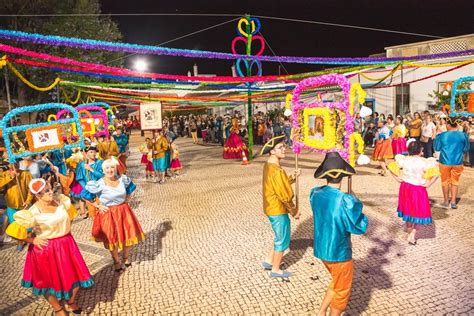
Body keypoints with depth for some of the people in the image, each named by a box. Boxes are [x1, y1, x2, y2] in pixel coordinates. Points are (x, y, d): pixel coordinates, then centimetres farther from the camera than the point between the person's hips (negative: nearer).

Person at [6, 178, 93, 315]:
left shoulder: (60, 202, -5)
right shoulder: (33, 213, -21)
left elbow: (69, 210, 16)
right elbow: (13, 230, -20)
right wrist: (32, 240, -13)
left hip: (66, 245, 5)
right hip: (46, 250, -5)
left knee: (76, 275, 14)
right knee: (52, 281, 15)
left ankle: (71, 303, 41)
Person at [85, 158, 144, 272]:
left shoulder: (123, 180, -5)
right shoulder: (99, 184, -17)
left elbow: (130, 189, 16)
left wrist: (126, 200, 4)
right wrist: (98, 206, -10)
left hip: (123, 211, 3)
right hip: (108, 214, -3)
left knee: (128, 234, 12)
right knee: (112, 239, 10)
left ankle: (126, 256, 39)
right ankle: (117, 261, 34)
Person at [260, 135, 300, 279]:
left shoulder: (269, 165, 5)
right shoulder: (276, 171, -26)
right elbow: (284, 196, -22)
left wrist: (292, 178, 1)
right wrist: (294, 211, -8)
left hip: (272, 208, 9)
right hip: (278, 210, -9)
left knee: (282, 237, 24)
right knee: (283, 240, 8)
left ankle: (269, 261, 33)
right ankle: (275, 270, 23)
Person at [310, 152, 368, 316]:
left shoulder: (315, 194, -7)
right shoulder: (345, 200, -28)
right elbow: (360, 227, -18)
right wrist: (356, 204, -6)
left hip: (321, 249, 6)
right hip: (339, 253, -6)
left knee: (336, 284, 28)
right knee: (341, 291, 18)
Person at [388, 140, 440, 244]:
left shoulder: (403, 159, -6)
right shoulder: (424, 162, -17)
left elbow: (391, 167, -2)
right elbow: (436, 173, -24)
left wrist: (398, 179, 2)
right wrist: (428, 184, -14)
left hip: (405, 188, 5)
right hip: (418, 190, -5)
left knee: (408, 210, 21)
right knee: (419, 212, 11)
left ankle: (409, 231, 35)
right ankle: (413, 234, 4)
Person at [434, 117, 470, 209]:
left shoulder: (442, 135, -11)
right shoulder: (463, 135, -6)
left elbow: (437, 148, 1)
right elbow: (466, 149, 5)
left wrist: (437, 137, 9)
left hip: (445, 162, -1)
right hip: (457, 162, 1)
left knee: (445, 181, 13)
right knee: (455, 182, 14)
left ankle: (446, 202, 20)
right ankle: (453, 202, 14)